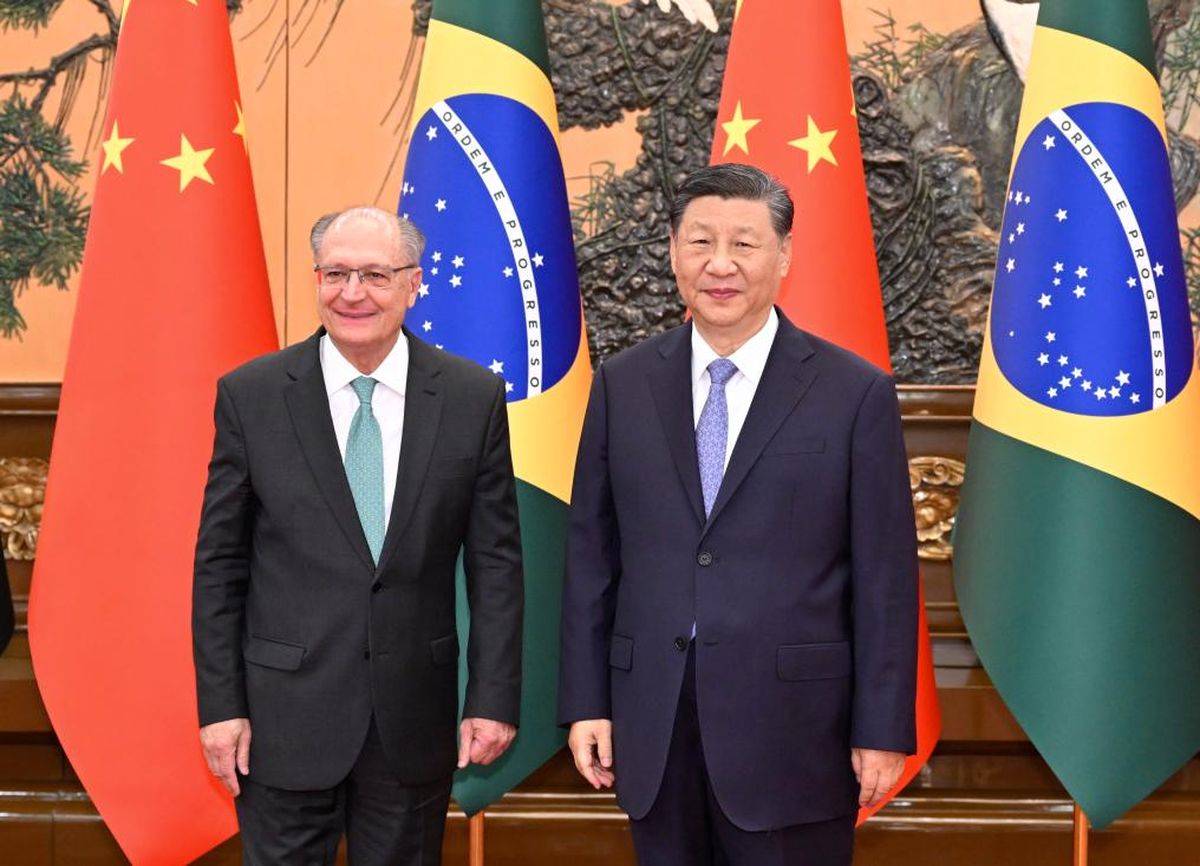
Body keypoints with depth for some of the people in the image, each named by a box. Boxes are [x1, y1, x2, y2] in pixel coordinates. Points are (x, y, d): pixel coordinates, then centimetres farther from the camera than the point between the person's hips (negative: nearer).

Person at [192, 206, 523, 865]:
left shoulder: (473, 397, -1)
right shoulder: (251, 395, -3)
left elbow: (495, 559, 1)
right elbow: (219, 563, 0)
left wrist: (494, 699, -2)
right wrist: (220, 705, -3)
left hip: (415, 717, 1)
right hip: (286, 713, -1)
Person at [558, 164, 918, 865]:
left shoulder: (856, 394, -3)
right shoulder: (623, 385, 6)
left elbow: (885, 577, -3)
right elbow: (591, 552, 8)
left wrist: (883, 730, -5)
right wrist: (586, 702, 4)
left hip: (793, 729, -3)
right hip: (653, 729, 3)